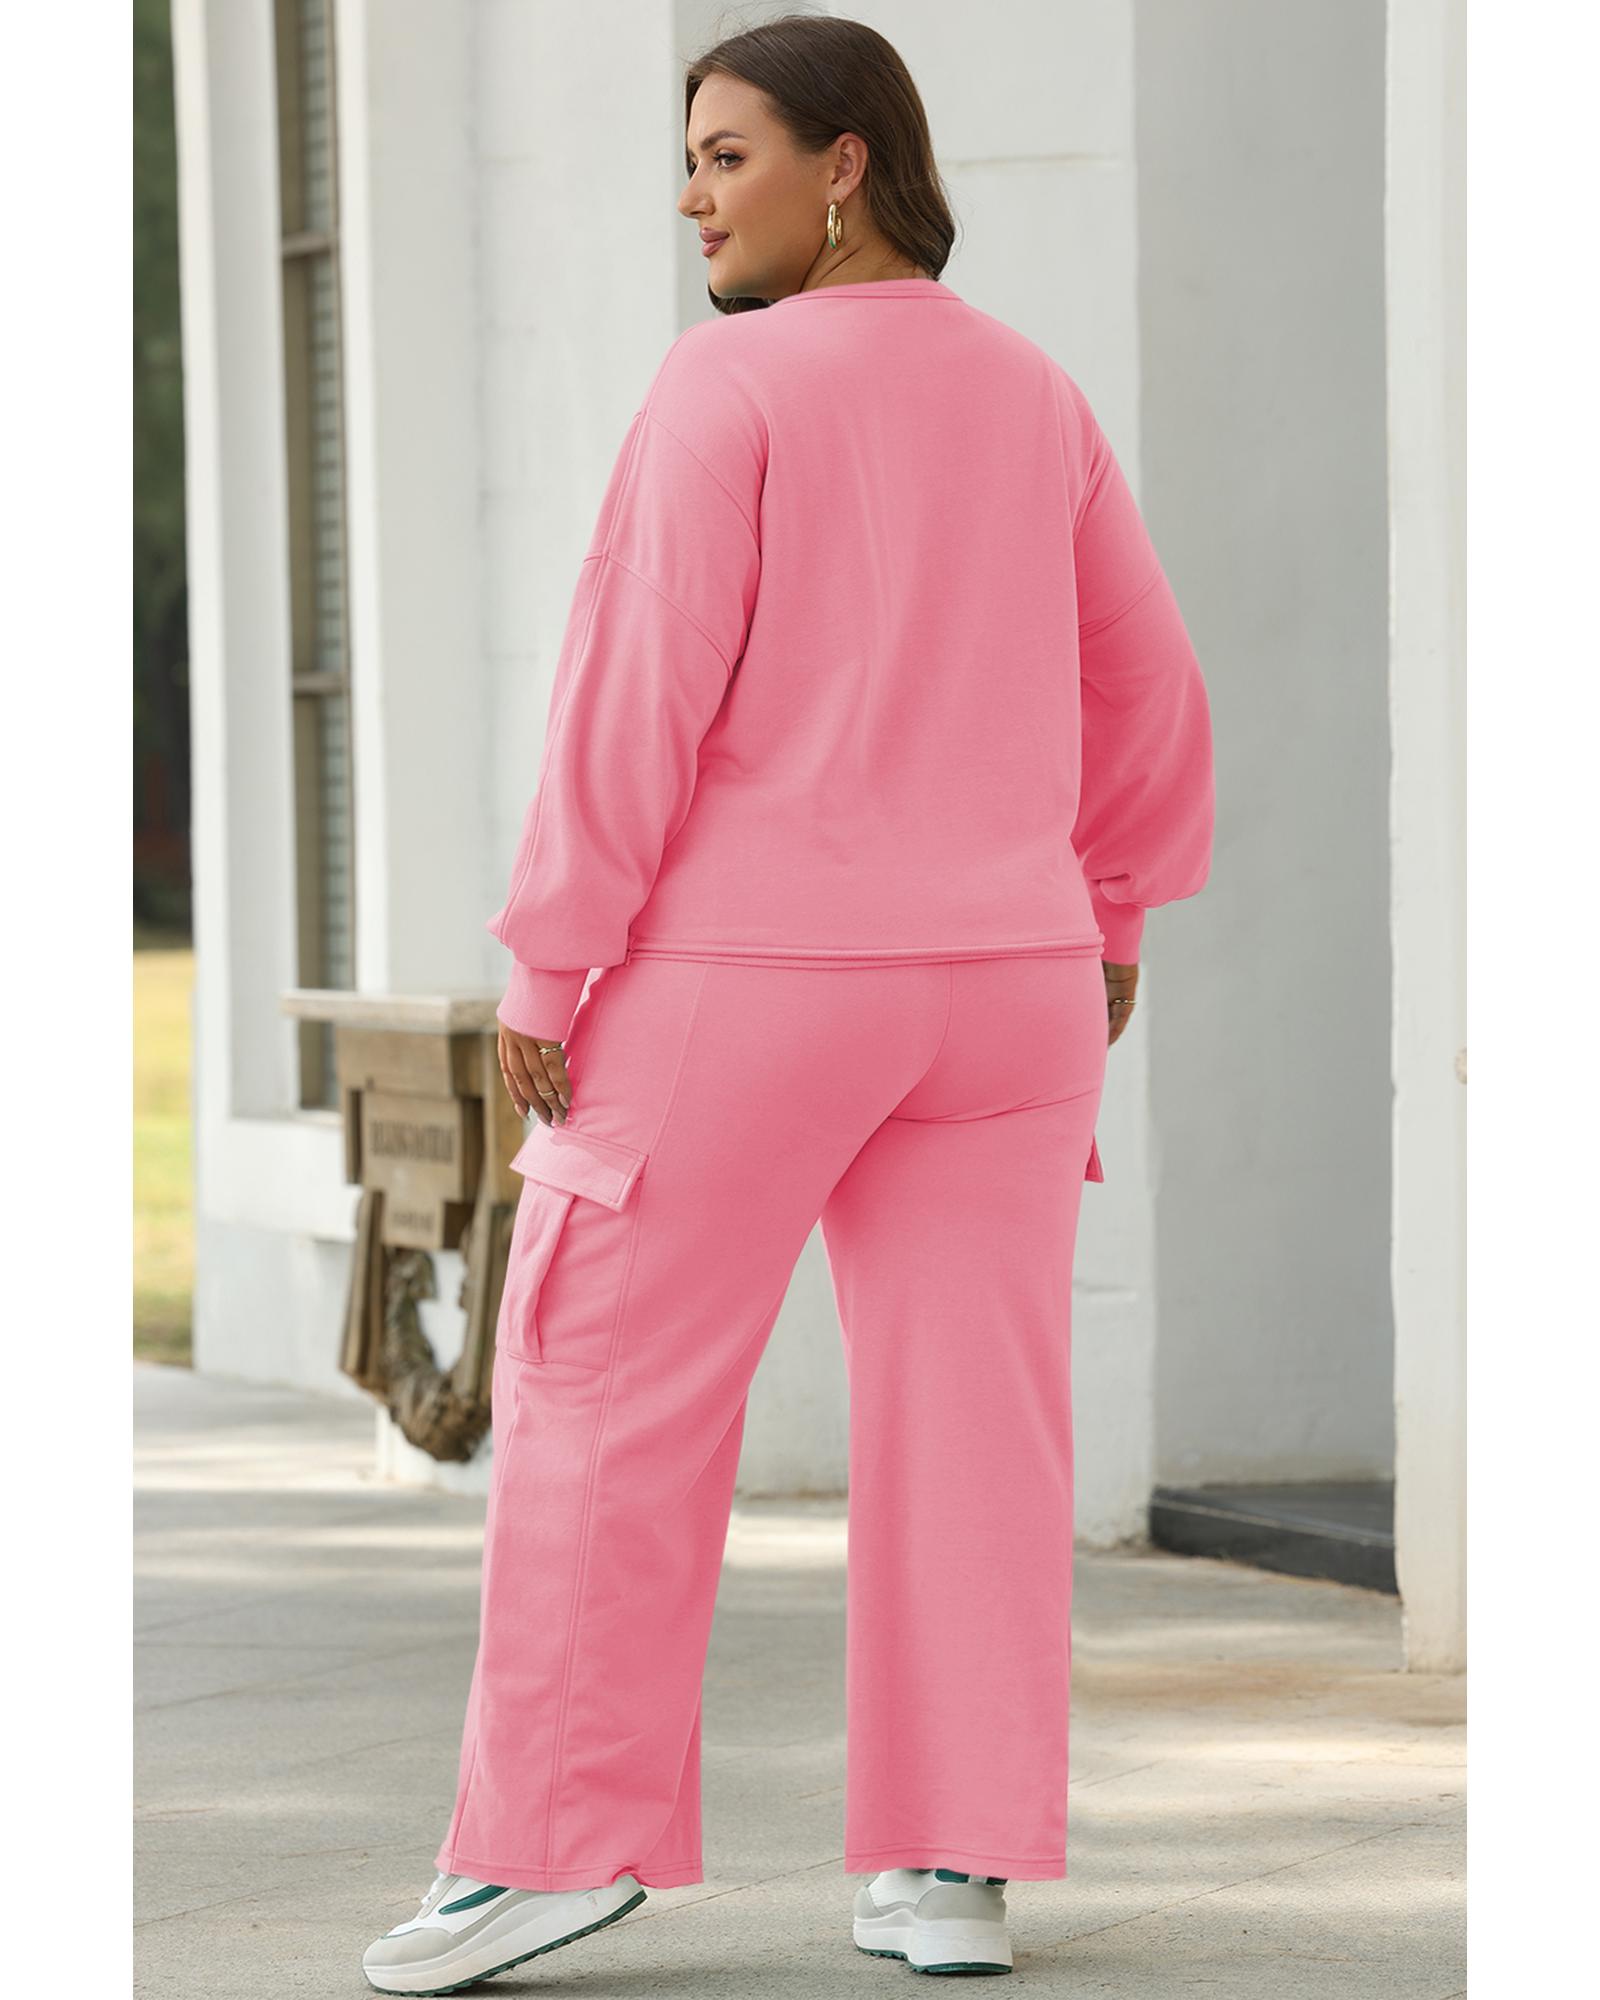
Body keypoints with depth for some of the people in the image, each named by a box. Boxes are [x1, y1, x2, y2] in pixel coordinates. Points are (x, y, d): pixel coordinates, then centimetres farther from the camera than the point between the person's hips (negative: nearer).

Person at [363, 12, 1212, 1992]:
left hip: (742, 979, -5)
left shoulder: (726, 385, -11)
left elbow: (639, 689, -15)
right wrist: (1112, 906, 29)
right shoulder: (1030, 398, 8)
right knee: (965, 1415, 5)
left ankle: (558, 1834, 0)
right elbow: (1145, 691, 15)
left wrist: (546, 962, -11)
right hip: (997, 980, 6)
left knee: (608, 1395, 2)